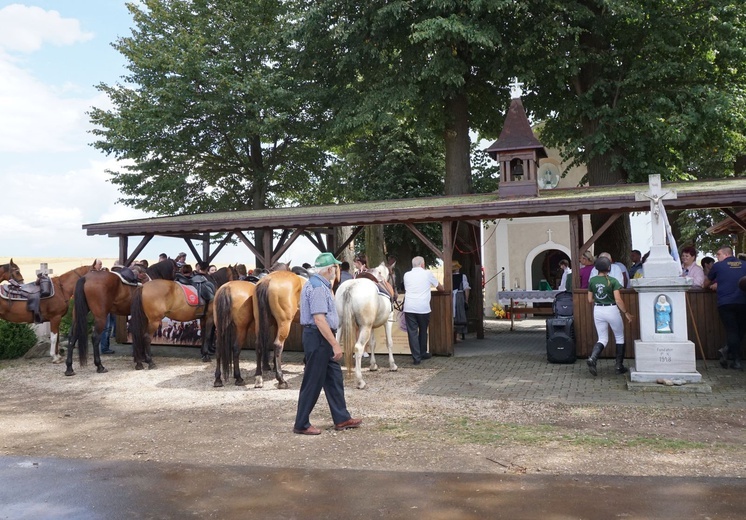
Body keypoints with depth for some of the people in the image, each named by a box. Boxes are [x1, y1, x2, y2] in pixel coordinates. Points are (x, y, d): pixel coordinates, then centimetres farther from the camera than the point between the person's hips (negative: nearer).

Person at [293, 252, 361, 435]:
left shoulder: (316, 283, 13)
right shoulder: (318, 287, -20)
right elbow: (319, 319, -27)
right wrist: (335, 344, -25)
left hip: (322, 339, 11)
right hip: (319, 338, -11)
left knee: (334, 378, 15)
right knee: (313, 382, -1)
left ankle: (341, 419, 24)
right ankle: (301, 425, 10)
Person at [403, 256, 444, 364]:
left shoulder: (406, 275, 8)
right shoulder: (427, 273, 4)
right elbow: (439, 286, 20)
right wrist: (443, 289, 42)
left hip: (409, 308, 1)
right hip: (423, 308, -1)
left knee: (412, 332, 1)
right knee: (423, 331, 17)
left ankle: (417, 357, -2)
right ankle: (423, 353, 29)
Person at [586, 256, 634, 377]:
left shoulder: (592, 281, 0)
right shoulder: (613, 281, -12)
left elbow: (590, 300, 5)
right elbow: (618, 300, -14)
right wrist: (626, 313, -3)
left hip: (598, 311, 4)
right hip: (611, 310, -4)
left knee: (602, 339, 11)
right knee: (620, 337, 16)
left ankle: (592, 358, -16)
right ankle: (619, 366, 17)